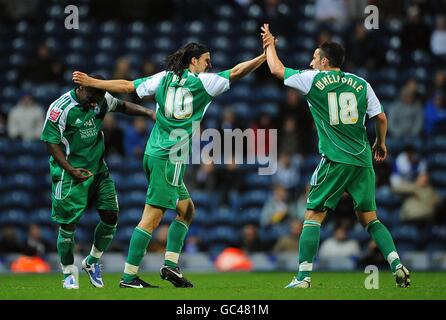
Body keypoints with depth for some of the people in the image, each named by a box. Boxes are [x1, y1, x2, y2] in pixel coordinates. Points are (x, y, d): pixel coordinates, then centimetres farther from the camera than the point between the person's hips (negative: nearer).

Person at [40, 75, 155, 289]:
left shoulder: (103, 100, 1)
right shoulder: (61, 108, -17)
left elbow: (123, 106, 21)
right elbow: (51, 142, -14)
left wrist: (149, 113, 9)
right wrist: (71, 170, -22)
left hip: (98, 169, 6)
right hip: (71, 174, -6)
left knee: (111, 216, 1)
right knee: (68, 224, -6)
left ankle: (92, 262, 22)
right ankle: (69, 273, 11)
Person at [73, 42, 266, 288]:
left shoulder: (163, 78, 11)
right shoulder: (203, 82, -3)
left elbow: (127, 86, 8)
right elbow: (236, 72, -1)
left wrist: (91, 82, 15)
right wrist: (264, 56, 8)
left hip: (155, 154, 8)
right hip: (169, 159, -8)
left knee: (187, 210, 18)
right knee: (151, 218, -8)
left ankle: (171, 264, 10)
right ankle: (128, 277, -10)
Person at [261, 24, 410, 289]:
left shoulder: (313, 79, 0)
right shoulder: (361, 84, 8)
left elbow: (277, 69, 11)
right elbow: (381, 117, 9)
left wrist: (270, 45, 28)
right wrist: (381, 144, 26)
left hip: (334, 160, -4)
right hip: (363, 160, 4)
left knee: (313, 216, 1)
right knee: (369, 218, 13)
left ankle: (304, 277, -7)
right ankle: (398, 266, 0)